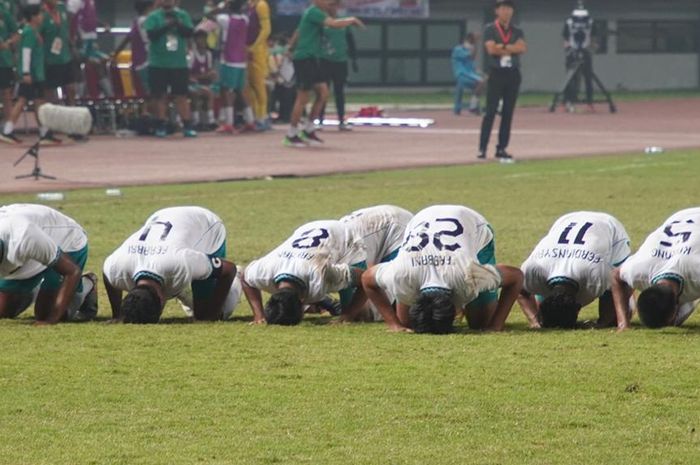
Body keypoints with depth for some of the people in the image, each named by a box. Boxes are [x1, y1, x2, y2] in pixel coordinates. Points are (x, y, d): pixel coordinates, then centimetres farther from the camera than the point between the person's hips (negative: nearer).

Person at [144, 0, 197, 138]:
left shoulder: (183, 15, 7)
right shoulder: (153, 17, 2)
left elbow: (189, 32, -3)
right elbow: (151, 34, -11)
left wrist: (178, 24, -19)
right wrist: (166, 25, -19)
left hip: (179, 64, 0)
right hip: (158, 64, 0)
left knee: (181, 96, 0)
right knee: (160, 96, 4)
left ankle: (187, 126, 2)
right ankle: (162, 126, 11)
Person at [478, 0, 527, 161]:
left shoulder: (517, 32, 12)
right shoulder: (490, 30, 1)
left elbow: (522, 48, -6)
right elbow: (491, 49, -15)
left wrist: (502, 47, -12)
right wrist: (512, 48, -6)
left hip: (513, 74, 4)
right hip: (496, 73, -4)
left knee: (508, 112, 4)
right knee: (491, 112, -8)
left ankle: (502, 148, 9)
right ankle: (482, 148, -8)